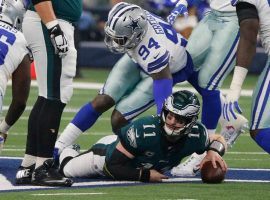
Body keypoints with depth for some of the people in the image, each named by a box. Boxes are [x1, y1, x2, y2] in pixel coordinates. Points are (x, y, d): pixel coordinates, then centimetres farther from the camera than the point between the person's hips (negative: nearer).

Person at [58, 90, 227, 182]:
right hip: (109, 154, -4)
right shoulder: (143, 131, -48)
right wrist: (145, 175, -41)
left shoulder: (196, 135, -35)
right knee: (68, 169, 19)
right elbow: (112, 166, -40)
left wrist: (214, 151, -34)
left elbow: (218, 140, -11)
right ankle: (65, 151, 53)